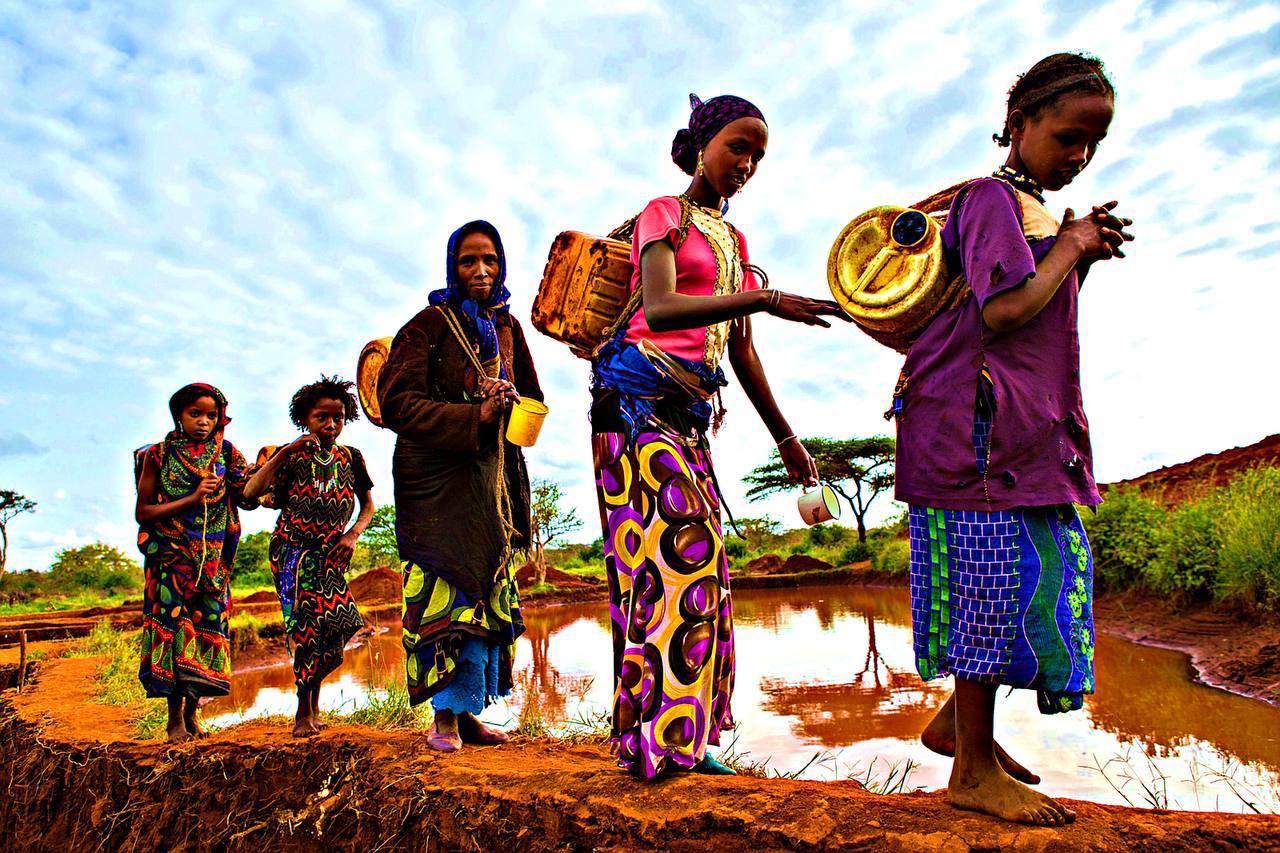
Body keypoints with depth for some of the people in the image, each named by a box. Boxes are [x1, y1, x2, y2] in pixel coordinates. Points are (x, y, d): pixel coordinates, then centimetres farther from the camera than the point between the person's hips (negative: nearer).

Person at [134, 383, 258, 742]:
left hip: (212, 558, 2)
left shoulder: (225, 454, 6)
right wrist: (193, 499, -13)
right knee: (173, 624, -6)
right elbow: (142, 513, -3)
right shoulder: (158, 455, 1)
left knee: (208, 625, 3)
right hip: (170, 555, -2)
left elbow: (248, 499, -3)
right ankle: (175, 720, 4)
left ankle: (191, 714, 17)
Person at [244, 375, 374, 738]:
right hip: (292, 549, -3)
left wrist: (352, 535, -4)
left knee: (334, 622, -5)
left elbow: (368, 507, 14)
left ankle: (310, 704, 21)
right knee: (307, 622, -11)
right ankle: (305, 708, 6)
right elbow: (250, 493, -17)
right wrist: (284, 453, -22)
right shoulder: (291, 457, -3)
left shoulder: (351, 458, 6)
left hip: (332, 554, 3)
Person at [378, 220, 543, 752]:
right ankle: (446, 715, 0)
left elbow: (531, 400, 19)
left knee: (489, 590, 5)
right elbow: (396, 402, -12)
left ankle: (462, 709, 14)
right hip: (436, 474, -6)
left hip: (492, 474, 6)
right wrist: (472, 418, -20)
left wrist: (507, 405, -5)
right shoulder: (431, 324, -5)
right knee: (448, 584, -10)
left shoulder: (507, 327, 12)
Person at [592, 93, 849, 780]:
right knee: (680, 550, -16)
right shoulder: (664, 213, 2)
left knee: (696, 564, 2)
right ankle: (655, 739, -8)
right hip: (640, 397, -7)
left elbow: (742, 354, 23)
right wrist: (762, 299, -29)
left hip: (690, 413, 7)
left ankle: (681, 741, 9)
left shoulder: (733, 240, 23)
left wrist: (786, 439, 23)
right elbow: (658, 309, -19)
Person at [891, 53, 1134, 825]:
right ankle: (975, 770, 5)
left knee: (1042, 571, 11)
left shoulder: (1035, 211, 23)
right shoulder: (993, 199, -6)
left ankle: (958, 721, 25)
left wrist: (1085, 258, 11)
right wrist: (1071, 249, -5)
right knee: (997, 576, -8)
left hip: (1030, 425, 10)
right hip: (982, 419, -10)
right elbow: (1005, 311, -19)